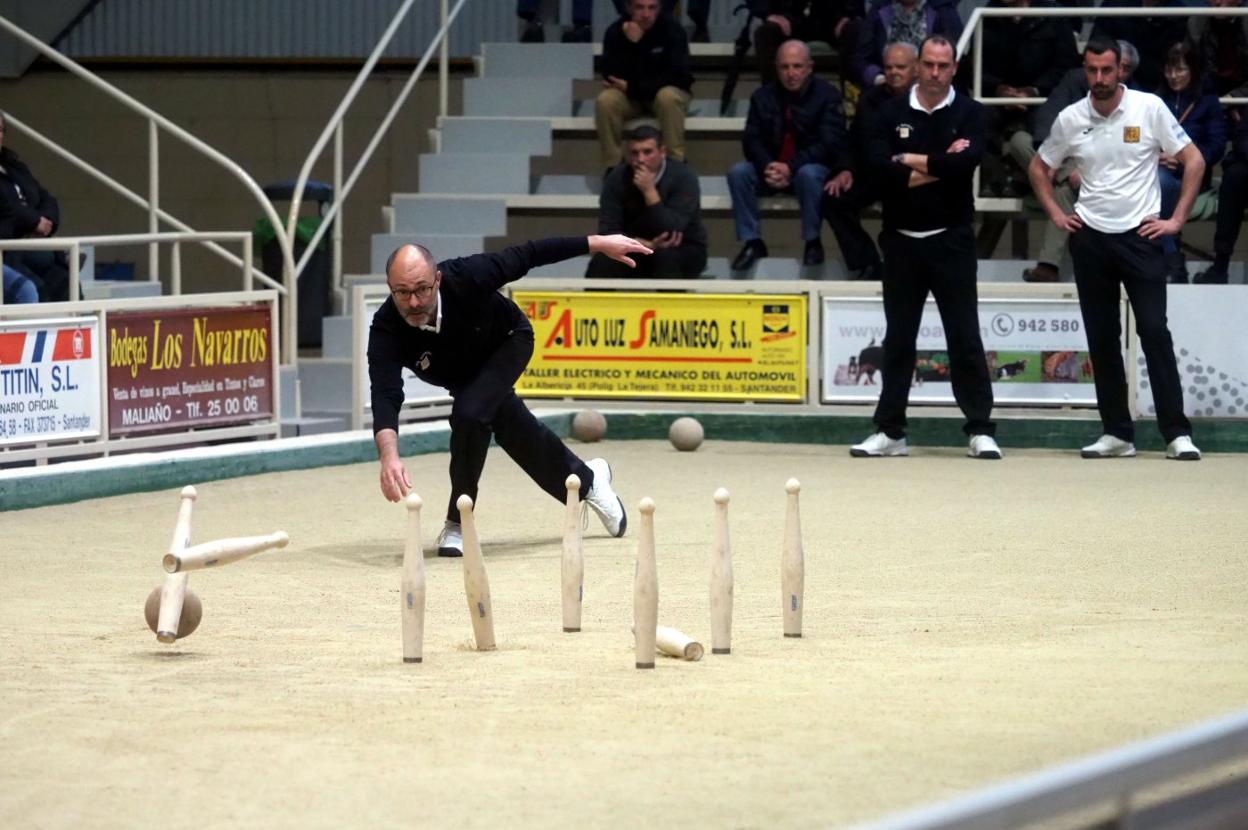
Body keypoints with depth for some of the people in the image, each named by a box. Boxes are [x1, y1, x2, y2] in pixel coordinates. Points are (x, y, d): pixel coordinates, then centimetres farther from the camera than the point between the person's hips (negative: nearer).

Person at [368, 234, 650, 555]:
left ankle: (458, 525, -10)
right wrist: (389, 456, -65)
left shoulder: (466, 277, -40)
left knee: (470, 412, -27)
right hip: (461, 374, 3)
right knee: (514, 431, 19)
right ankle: (586, 479, 48)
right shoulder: (386, 329, -38)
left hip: (508, 342, -3)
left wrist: (597, 243, -22)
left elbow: (525, 255, -27)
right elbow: (385, 398, -47)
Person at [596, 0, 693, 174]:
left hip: (666, 90, -2)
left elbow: (677, 76, -23)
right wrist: (630, 44, -33)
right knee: (605, 100, -29)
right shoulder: (616, 31, -11)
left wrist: (631, 86, -23)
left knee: (668, 96, -36)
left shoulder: (672, 29, -17)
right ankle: (613, 168, -21)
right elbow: (611, 76, -19)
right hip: (629, 97, 2)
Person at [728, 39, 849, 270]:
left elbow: (829, 143, -15)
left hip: (812, 167, -3)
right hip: (772, 169, 4)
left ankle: (813, 242, -19)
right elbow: (752, 139, -1)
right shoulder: (763, 96, 5)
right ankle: (752, 242, -16)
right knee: (738, 172, -24)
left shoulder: (827, 95, -7)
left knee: (808, 175, -38)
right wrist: (768, 166, -24)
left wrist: (791, 167, -27)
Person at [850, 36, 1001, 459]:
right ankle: (890, 431, 12)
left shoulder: (969, 113, 1)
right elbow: (878, 166, -12)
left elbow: (968, 159, -18)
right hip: (902, 241, 2)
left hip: (951, 241, -2)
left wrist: (911, 161, -11)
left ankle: (980, 430, 3)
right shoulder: (892, 113, 4)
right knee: (897, 340, 7)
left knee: (965, 338, -1)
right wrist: (939, 166, -13)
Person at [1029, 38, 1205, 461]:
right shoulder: (1070, 119, 2)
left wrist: (1176, 219, -6)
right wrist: (1056, 214, 7)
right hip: (1090, 237, 3)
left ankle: (1177, 433, -9)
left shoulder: (1149, 108, -6)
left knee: (1154, 331, -10)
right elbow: (1039, 168, 19)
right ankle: (1117, 433, 12)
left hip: (1140, 236, -3)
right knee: (1102, 339, 5)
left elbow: (1193, 161, -3)